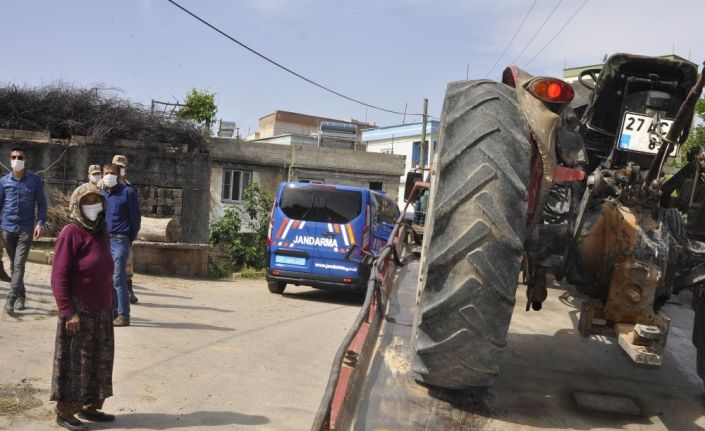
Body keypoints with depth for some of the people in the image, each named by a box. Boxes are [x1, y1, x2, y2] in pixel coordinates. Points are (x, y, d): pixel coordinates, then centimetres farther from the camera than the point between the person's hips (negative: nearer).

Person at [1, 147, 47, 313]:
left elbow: (41, 203, 1)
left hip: (26, 229, -3)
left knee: (19, 264, -11)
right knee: (13, 265, 12)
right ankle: (21, 296, 24)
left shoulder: (35, 180, -2)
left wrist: (40, 223, -9)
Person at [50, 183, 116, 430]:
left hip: (102, 312, 8)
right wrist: (68, 312, -19)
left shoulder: (101, 233, 11)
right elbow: (59, 276, -16)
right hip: (79, 312, -8)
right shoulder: (71, 233, -12)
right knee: (74, 362, 2)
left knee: (100, 360, 14)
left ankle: (89, 406, 28)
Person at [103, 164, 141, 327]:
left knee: (118, 279, -10)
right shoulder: (100, 194, 13)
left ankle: (123, 316, -6)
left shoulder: (127, 192, -4)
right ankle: (113, 311, 19)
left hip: (119, 241, -6)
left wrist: (130, 239, 0)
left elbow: (136, 217, -3)